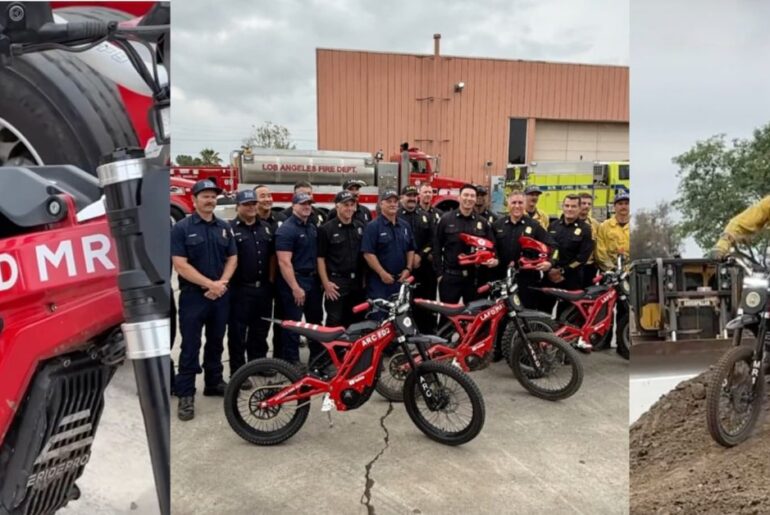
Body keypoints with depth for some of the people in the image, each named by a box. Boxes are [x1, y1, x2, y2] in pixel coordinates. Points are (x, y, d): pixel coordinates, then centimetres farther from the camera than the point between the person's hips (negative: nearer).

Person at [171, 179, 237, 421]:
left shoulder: (225, 227, 8)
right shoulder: (182, 228, -7)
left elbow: (232, 258, 8)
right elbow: (180, 265, -14)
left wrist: (222, 283, -9)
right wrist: (210, 284, -17)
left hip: (221, 295, 5)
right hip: (193, 295, -5)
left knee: (216, 342, 15)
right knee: (191, 346, -1)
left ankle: (214, 382, 29)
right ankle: (185, 394, 6)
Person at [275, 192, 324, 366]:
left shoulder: (313, 227, 11)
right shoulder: (286, 229, -14)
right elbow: (284, 262, -20)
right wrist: (295, 288, -23)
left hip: (313, 279, 8)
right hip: (294, 281, -8)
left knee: (316, 320, 17)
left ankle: (317, 357, 30)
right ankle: (292, 362, 9)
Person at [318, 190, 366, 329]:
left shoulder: (361, 227, 12)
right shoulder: (326, 229, -4)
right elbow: (320, 257, -6)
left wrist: (365, 279, 10)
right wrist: (326, 283, -13)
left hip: (358, 282, 5)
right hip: (336, 283, -5)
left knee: (356, 322, 12)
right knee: (334, 323, -6)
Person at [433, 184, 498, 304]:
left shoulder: (482, 223, 9)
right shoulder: (446, 219, 2)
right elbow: (437, 247, 1)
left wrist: (494, 259, -11)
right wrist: (439, 273, -5)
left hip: (474, 277, 3)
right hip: (450, 276, -2)